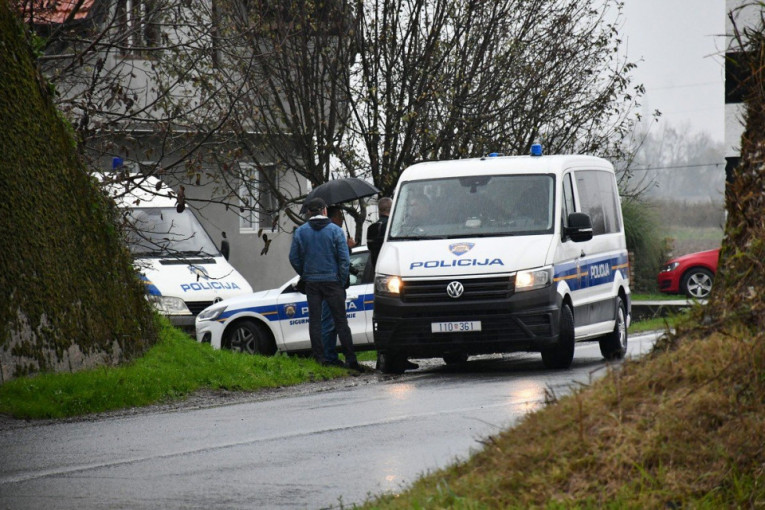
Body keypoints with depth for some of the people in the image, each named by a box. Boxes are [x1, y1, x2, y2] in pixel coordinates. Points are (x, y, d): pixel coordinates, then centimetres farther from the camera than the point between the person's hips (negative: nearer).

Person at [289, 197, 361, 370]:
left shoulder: (300, 231, 2)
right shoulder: (335, 231, -4)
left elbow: (294, 258, 5)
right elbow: (344, 259, -7)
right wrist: (342, 281, 1)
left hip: (312, 283, 1)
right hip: (332, 281, -1)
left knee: (314, 321, 7)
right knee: (340, 321, 1)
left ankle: (319, 359, 4)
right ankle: (350, 359, -4)